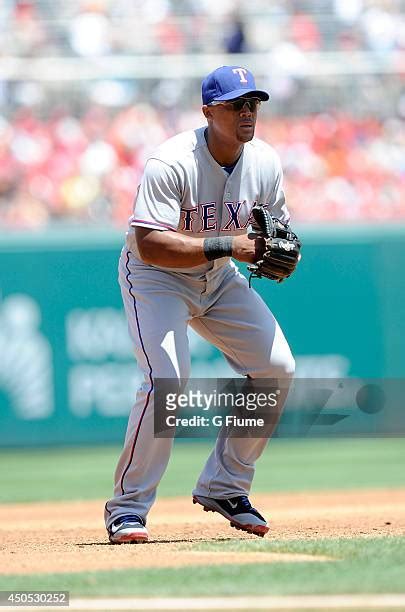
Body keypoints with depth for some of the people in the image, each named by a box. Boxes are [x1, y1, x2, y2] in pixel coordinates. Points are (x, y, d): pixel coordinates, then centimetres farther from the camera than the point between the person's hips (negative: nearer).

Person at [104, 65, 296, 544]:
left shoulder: (265, 163, -8)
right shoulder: (171, 163, -28)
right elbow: (150, 245, -34)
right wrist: (228, 244, -40)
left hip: (219, 279, 6)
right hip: (155, 276, -6)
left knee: (277, 366, -5)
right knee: (167, 377, -24)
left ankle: (224, 486, 9)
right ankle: (127, 506, -12)